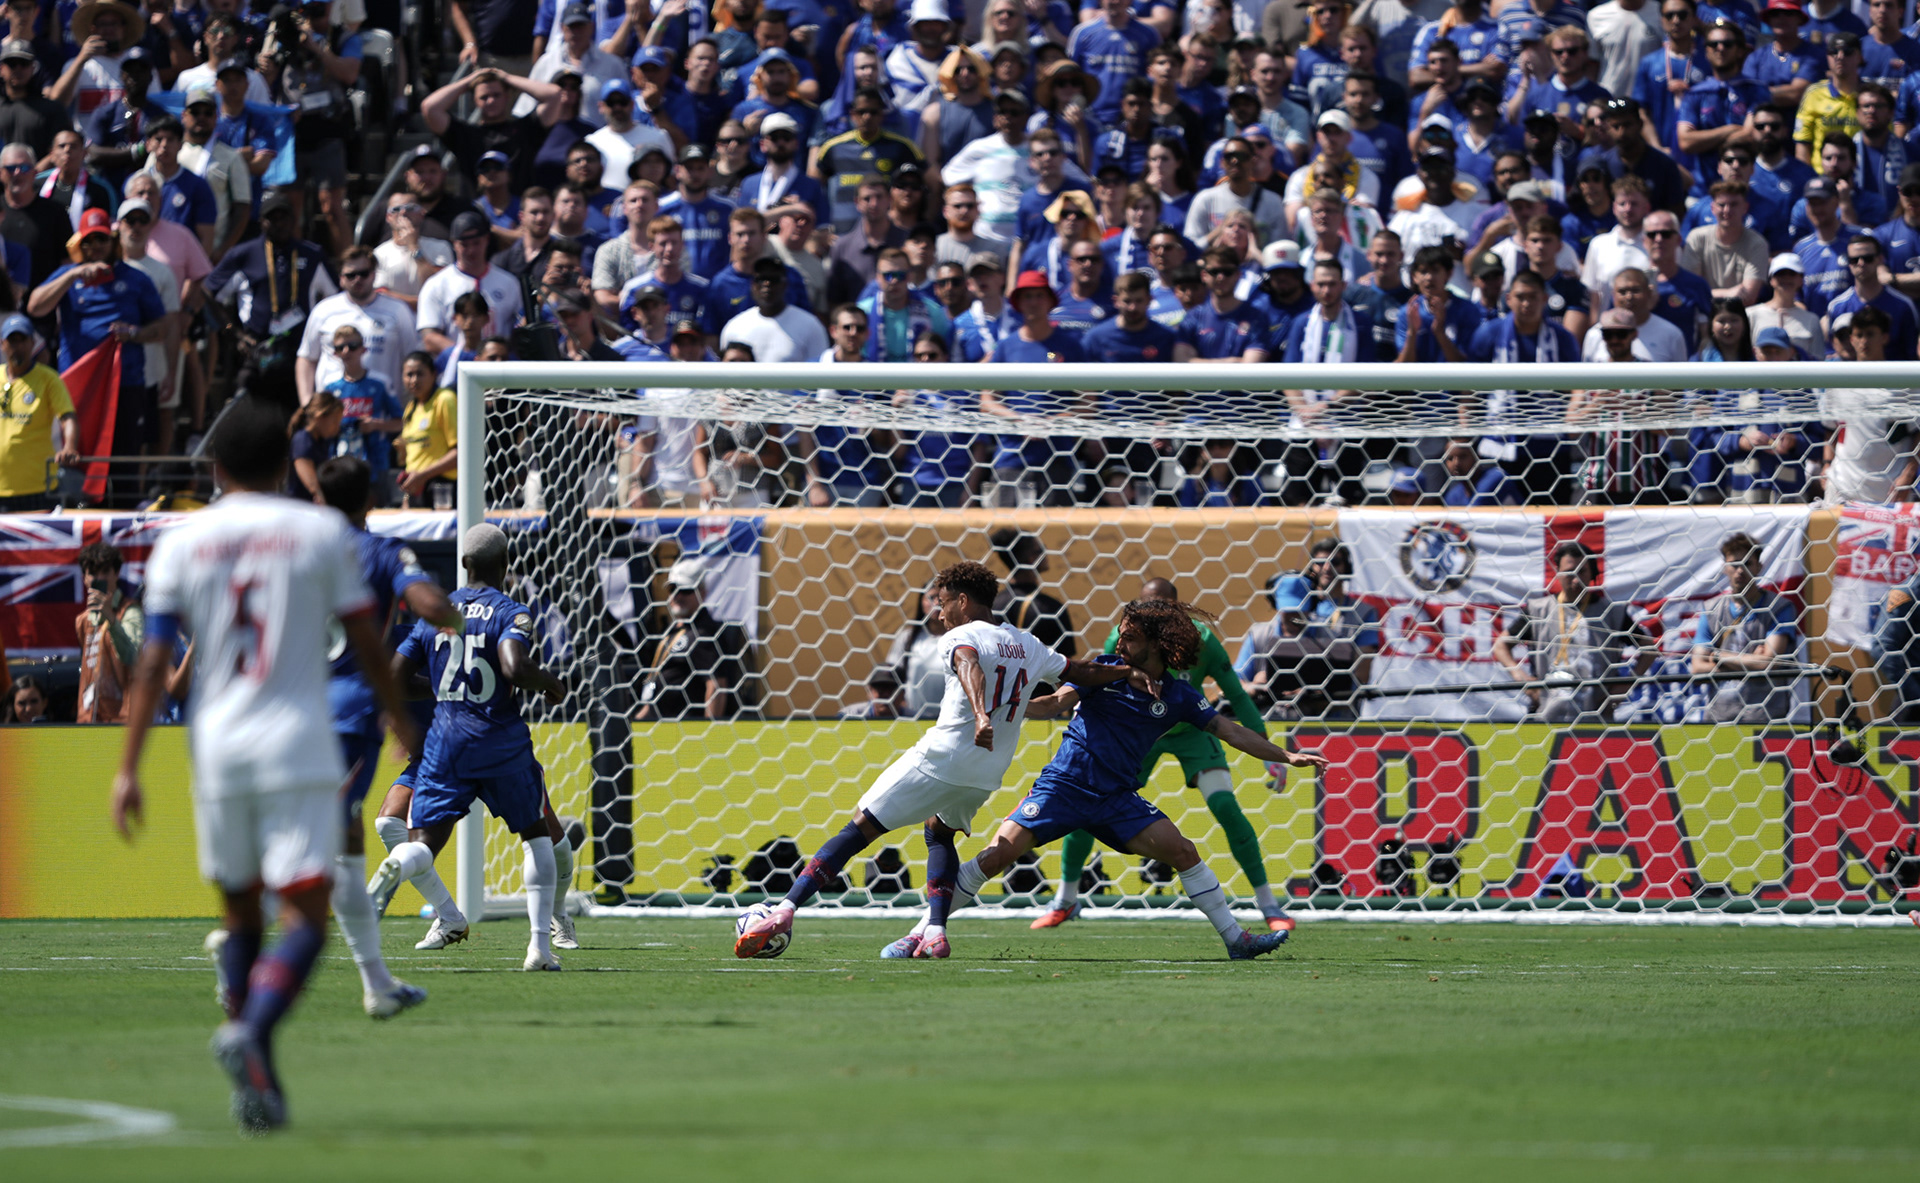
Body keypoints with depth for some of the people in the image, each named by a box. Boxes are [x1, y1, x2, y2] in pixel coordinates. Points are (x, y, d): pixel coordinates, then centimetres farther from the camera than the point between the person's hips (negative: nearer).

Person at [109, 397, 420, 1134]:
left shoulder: (182, 543, 4)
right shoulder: (322, 532, 1)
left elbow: (153, 663, -1)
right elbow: (365, 642, 3)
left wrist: (129, 768, -1)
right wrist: (400, 720, 19)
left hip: (216, 748, 3)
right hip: (297, 747, -3)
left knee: (240, 914, 16)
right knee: (305, 917, -5)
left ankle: (256, 1076, 7)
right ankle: (252, 1036, -31)